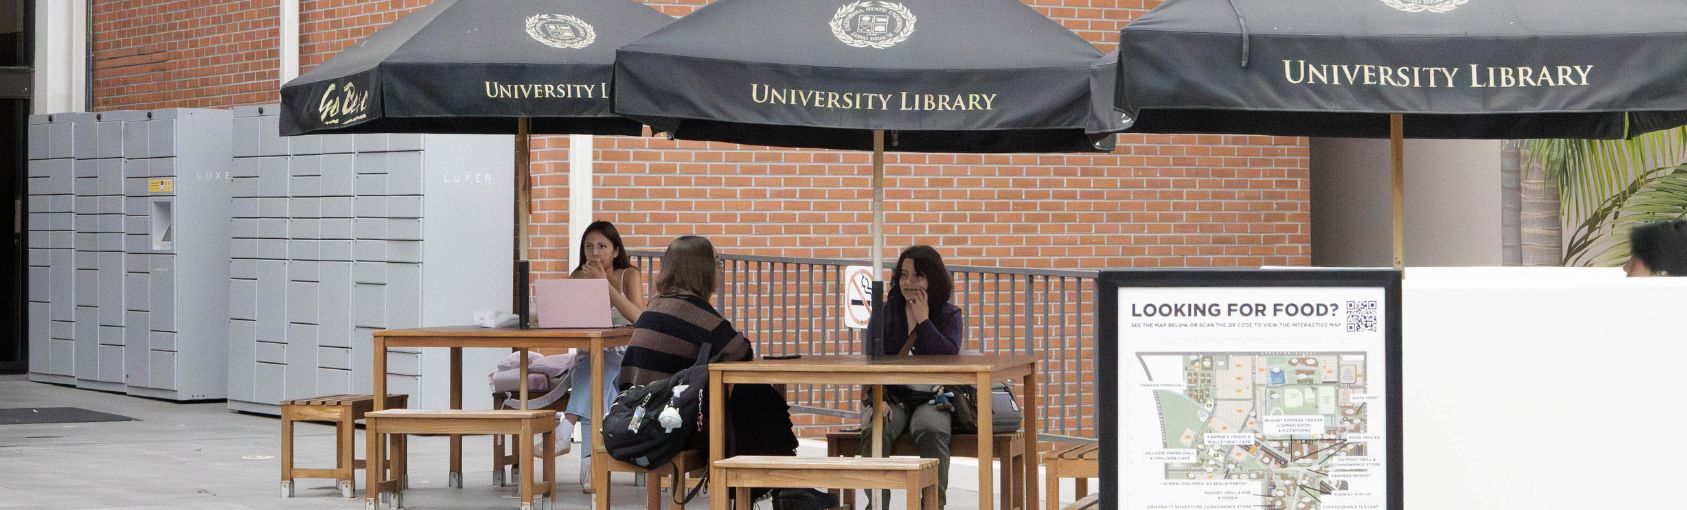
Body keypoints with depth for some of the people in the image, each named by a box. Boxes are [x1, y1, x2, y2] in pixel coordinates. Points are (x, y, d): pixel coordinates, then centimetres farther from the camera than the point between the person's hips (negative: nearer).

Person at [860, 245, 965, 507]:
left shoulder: (950, 315, 7)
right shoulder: (884, 313, 9)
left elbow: (948, 356, -13)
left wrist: (923, 319, -9)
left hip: (931, 400, -1)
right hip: (892, 398, 1)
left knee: (931, 431, -36)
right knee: (875, 430, -33)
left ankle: (935, 502, -30)